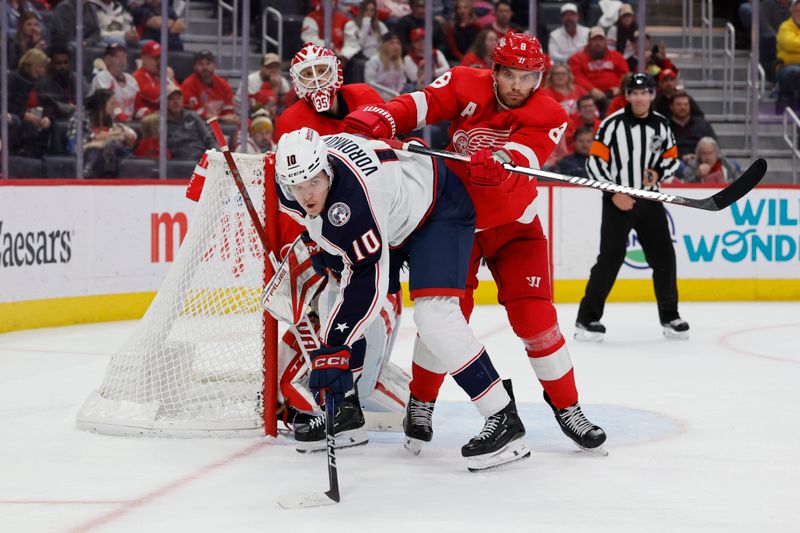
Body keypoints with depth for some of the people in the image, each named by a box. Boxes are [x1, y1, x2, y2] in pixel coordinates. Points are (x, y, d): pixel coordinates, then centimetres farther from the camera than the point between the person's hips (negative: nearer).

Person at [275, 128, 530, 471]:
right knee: (333, 301, 6)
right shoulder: (290, 178, -16)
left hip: (439, 208, -9)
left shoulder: (352, 190, -39)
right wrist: (319, 244, 3)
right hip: (386, 226, 9)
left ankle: (503, 418, -24)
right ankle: (343, 406, 22)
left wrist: (334, 346, -39)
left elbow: (368, 278, -38)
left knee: (432, 314, -25)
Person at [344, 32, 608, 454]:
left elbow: (521, 157, -33)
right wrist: (377, 119, -43)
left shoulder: (548, 117, -15)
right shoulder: (465, 86, -12)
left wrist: (497, 163, -55)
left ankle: (566, 407, 11)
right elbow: (420, 106, -22)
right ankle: (421, 402, 14)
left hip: (514, 226, 0)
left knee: (535, 319, -6)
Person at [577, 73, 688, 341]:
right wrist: (613, 193, -16)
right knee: (610, 258, -12)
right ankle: (587, 318, -6)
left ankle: (669, 316, 20)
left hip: (649, 199, 5)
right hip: (617, 200, -5)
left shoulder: (661, 125, 5)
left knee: (663, 256, 5)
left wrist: (658, 173, -6)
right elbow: (595, 162, -10)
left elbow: (672, 157, 15)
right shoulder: (612, 124, -9)